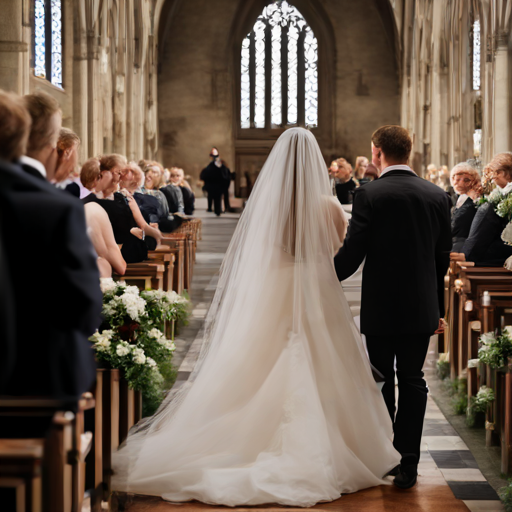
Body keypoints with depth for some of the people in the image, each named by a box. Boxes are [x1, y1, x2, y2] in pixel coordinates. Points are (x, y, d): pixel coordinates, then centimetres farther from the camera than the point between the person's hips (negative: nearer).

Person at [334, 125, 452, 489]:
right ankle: (408, 465, 9)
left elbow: (352, 254, -14)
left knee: (381, 383, 11)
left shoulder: (369, 195, -12)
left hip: (381, 308, -3)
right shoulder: (437, 195, 2)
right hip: (422, 308, 3)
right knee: (412, 381, 9)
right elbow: (443, 257, 7)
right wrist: (438, 307, 16)